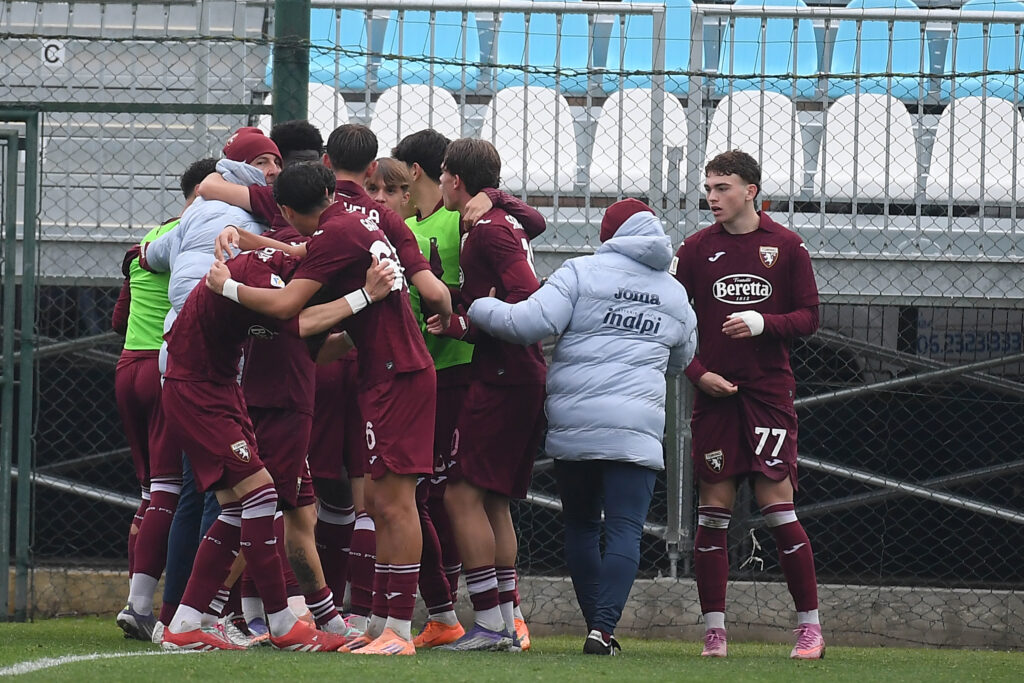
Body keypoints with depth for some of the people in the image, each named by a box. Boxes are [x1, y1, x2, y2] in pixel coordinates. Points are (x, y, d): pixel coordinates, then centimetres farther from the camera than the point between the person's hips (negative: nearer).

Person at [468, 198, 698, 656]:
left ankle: (597, 625, 16)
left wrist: (477, 310, 4)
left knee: (581, 524, 14)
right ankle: (603, 628, -17)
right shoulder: (675, 295, 14)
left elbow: (530, 323, -10)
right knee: (625, 528, -3)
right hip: (636, 425, 1)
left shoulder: (582, 272, 0)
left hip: (572, 423, -1)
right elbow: (681, 360, 28)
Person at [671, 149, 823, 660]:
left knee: (776, 501, -6)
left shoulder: (786, 247, 2)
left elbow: (808, 318, 3)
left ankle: (809, 625, 2)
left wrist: (762, 322, -15)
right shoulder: (697, 248, 5)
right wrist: (697, 373, -6)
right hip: (714, 391, 2)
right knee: (714, 507, 0)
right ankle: (713, 630, 4)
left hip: (769, 391, -2)